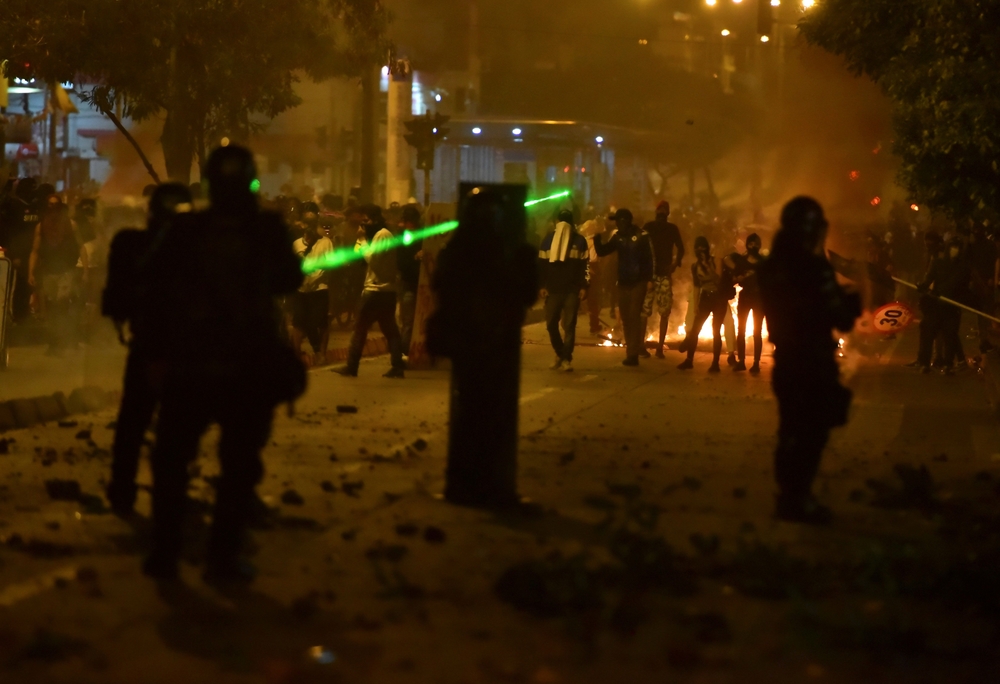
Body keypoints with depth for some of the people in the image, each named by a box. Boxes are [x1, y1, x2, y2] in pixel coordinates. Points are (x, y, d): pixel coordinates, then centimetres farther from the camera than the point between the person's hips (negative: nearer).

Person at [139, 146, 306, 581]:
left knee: (171, 459, 12)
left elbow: (152, 290, -4)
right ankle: (222, 557, 2)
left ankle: (164, 554, 9)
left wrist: (157, 350, -1)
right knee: (239, 463, 7)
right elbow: (291, 280, 8)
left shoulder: (184, 231, -4)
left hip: (187, 364, 1)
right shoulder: (268, 231, -7)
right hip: (249, 365, -1)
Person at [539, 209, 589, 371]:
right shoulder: (548, 239, 7)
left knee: (569, 325, 0)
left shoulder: (579, 240, 7)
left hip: (572, 290, -1)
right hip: (553, 289, 1)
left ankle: (566, 358, 3)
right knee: (551, 324, 2)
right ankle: (560, 354, 15)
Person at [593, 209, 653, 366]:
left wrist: (649, 279, -14)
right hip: (623, 283, 6)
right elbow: (601, 252, 3)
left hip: (638, 282, -6)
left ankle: (632, 354, -9)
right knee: (626, 318, 10)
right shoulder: (617, 237, 4)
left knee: (634, 316, -10)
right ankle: (638, 347, 26)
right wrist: (597, 238, -14)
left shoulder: (641, 236, -9)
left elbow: (649, 258, -10)